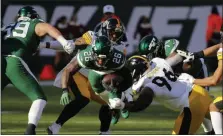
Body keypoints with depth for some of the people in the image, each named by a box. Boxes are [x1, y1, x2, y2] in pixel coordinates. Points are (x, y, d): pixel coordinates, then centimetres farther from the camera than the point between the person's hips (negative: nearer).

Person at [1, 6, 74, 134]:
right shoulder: (35, 25, 17)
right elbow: (47, 28, -5)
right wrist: (64, 42, -17)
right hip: (15, 63, -4)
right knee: (39, 98, 3)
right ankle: (30, 131, -18)